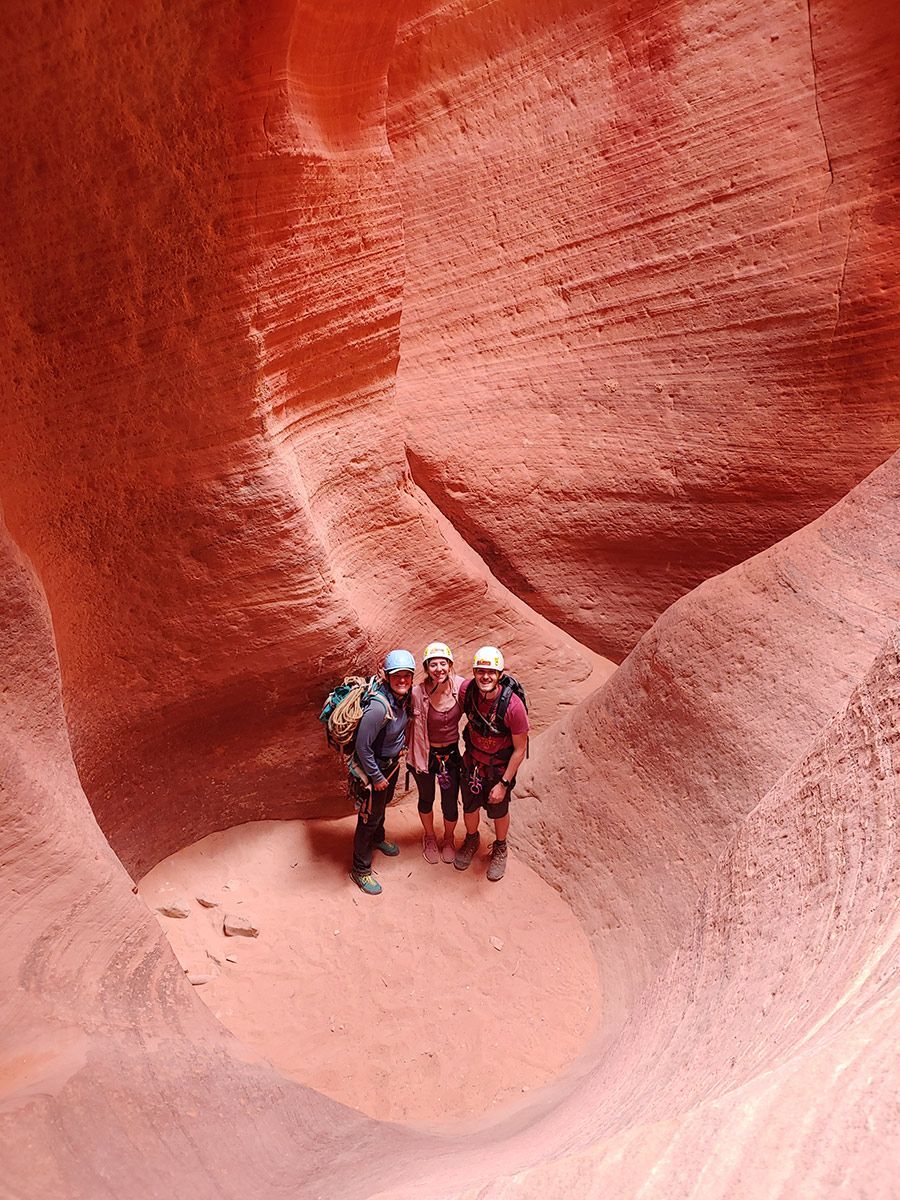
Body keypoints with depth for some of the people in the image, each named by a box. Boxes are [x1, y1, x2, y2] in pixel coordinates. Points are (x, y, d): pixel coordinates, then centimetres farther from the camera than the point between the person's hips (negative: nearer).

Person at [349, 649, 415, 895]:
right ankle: (361, 870, 29)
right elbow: (362, 746, -29)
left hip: (391, 761, 8)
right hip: (372, 766, -8)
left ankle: (377, 838, 59)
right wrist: (376, 777, -19)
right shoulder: (378, 707, -37)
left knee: (383, 803, 31)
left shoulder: (404, 695, -11)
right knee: (369, 816, 9)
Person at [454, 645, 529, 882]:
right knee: (469, 807, 22)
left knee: (499, 812, 19)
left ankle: (500, 849, 49)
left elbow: (520, 749, -20)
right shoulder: (466, 689, -23)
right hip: (471, 762, 3)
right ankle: (471, 840, 54)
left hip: (499, 769, -3)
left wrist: (504, 783, -16)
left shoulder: (513, 706, -33)